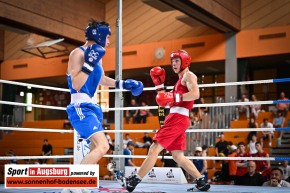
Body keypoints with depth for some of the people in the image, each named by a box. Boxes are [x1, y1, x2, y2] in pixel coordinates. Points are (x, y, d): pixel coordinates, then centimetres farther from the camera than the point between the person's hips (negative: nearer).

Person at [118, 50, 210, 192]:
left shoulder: (188, 75, 0)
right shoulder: (180, 80, 27)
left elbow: (195, 94, -20)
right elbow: (165, 103, 25)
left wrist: (175, 97, -24)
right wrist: (159, 85, 19)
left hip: (178, 118, -10)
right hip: (174, 118, 10)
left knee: (154, 149, -12)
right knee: (178, 156, 10)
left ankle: (134, 180, -13)